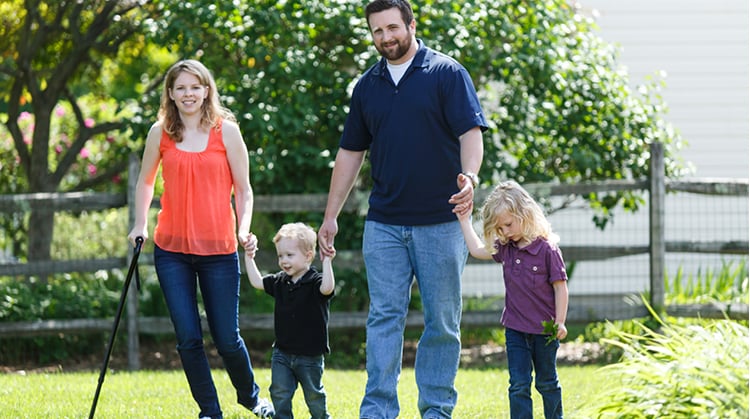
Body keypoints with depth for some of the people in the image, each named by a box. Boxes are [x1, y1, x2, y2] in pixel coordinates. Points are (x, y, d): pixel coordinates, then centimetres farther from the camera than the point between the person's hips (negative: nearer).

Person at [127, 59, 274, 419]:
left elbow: (243, 189, 4)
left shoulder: (226, 131, 0)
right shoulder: (160, 133, 4)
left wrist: (244, 230, -11)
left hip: (219, 250, -2)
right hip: (172, 250, 2)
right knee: (188, 339, -1)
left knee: (227, 339, 2)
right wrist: (140, 224, 7)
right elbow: (145, 181, 18)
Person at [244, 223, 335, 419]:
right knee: (280, 392, -1)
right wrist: (249, 257, 12)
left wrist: (327, 262, -40)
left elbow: (327, 288, -36)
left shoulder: (314, 281, -15)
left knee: (313, 394, 10)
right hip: (282, 352, 5)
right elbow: (257, 282, 16)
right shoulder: (280, 281, 5)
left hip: (310, 354, -5)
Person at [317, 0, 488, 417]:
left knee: (443, 321, 3)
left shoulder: (447, 73, 0)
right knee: (384, 317, -3)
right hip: (384, 223, 3)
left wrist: (469, 176, -28)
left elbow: (470, 132, -8)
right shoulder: (368, 86, 13)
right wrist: (330, 216, 15)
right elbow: (350, 152, 18)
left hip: (440, 222, -3)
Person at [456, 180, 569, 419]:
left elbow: (560, 288, -12)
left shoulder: (547, 249, -15)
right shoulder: (505, 249, 2)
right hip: (515, 329, 4)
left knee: (547, 383, 12)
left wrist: (559, 323, -13)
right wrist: (464, 220, 11)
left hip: (544, 330, -4)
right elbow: (477, 250, 14)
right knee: (519, 385, -1)